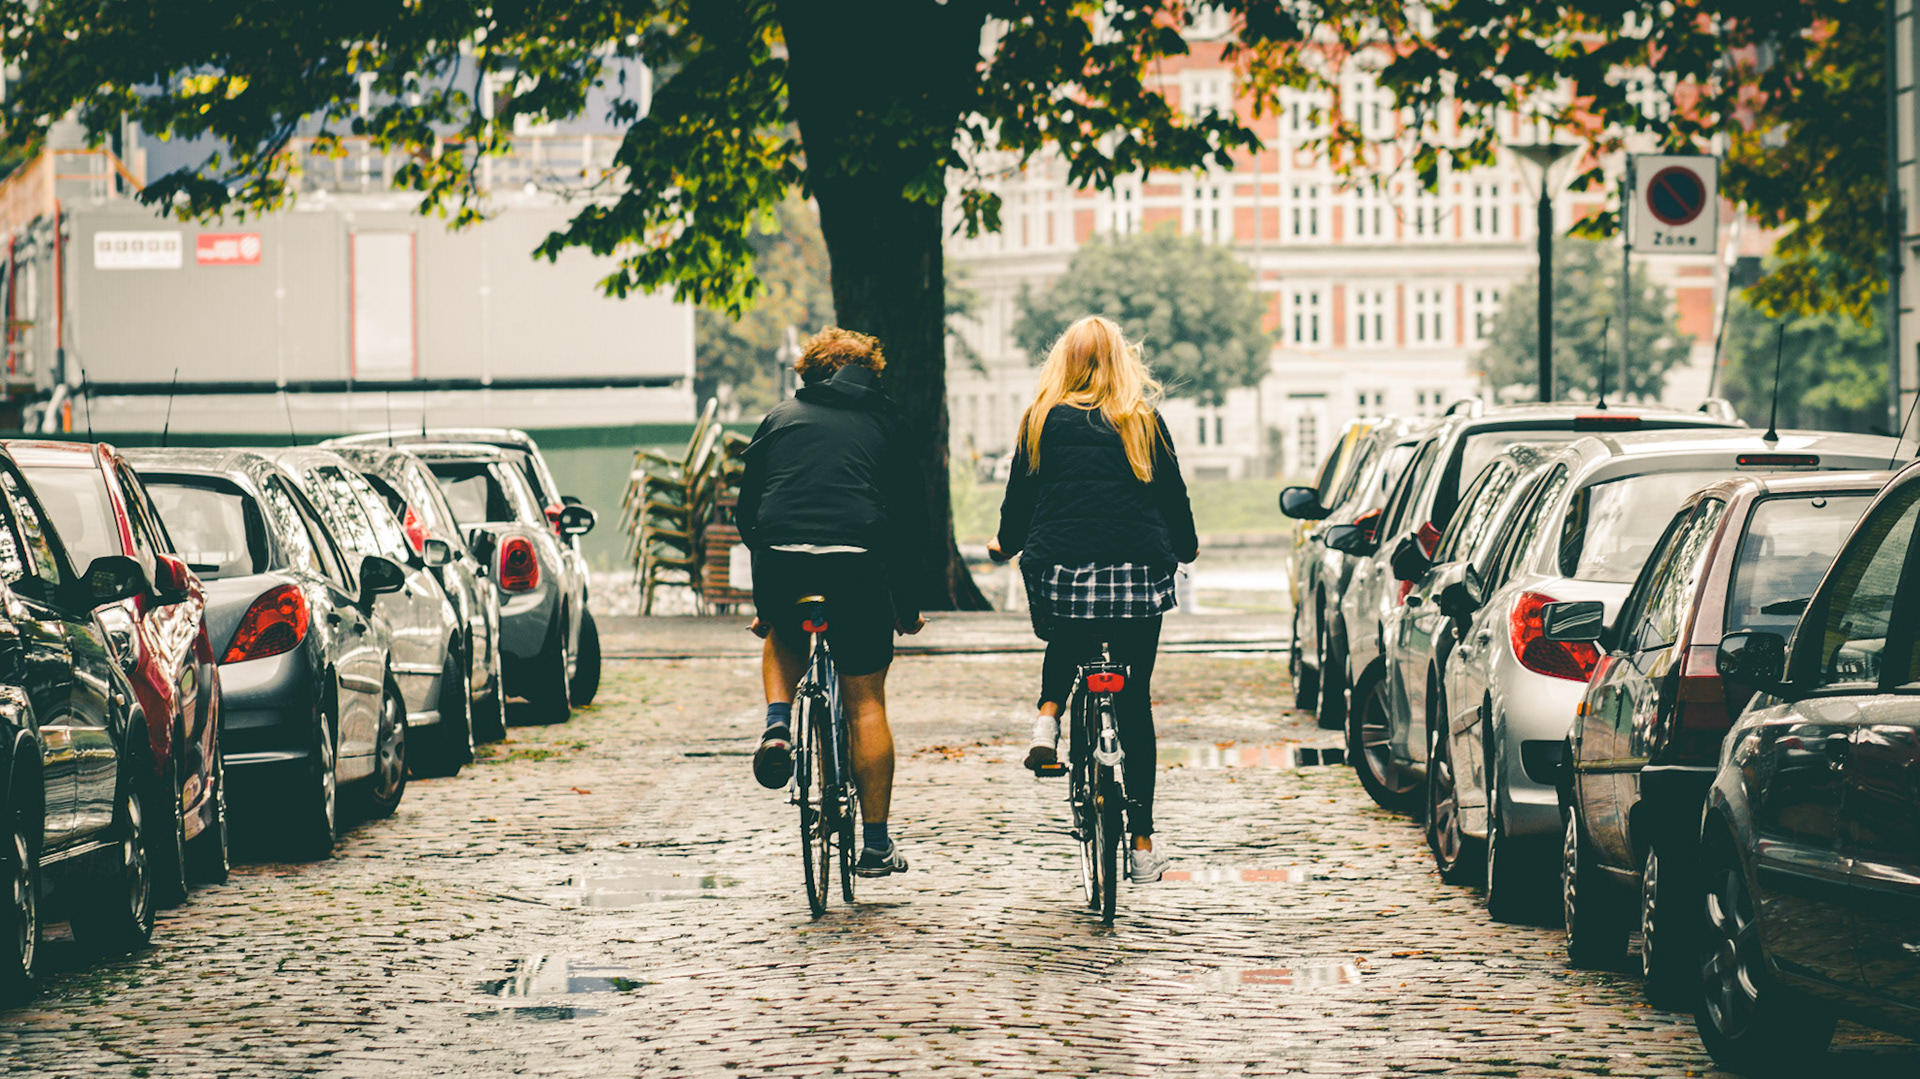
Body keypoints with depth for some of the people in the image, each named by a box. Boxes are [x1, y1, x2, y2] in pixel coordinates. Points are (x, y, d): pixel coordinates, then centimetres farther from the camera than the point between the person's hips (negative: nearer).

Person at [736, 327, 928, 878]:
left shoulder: (779, 419, 20)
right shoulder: (884, 424, 19)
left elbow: (747, 508, 22)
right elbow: (911, 516, 18)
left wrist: (761, 597, 31)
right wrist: (907, 603, 27)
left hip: (780, 561, 1)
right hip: (858, 561, -1)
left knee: (783, 634, 36)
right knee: (865, 701, 10)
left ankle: (777, 725, 9)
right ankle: (876, 845, 12)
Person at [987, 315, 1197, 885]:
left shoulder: (1042, 421, 4)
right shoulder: (1143, 421, 4)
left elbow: (1020, 494, 9)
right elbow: (1172, 494, 11)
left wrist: (1007, 544, 29)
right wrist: (1185, 547, 30)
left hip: (1058, 570, 0)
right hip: (1137, 572, 0)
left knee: (1066, 643, 34)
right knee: (1135, 704, 8)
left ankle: (1048, 716, 3)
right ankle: (1142, 845, 6)